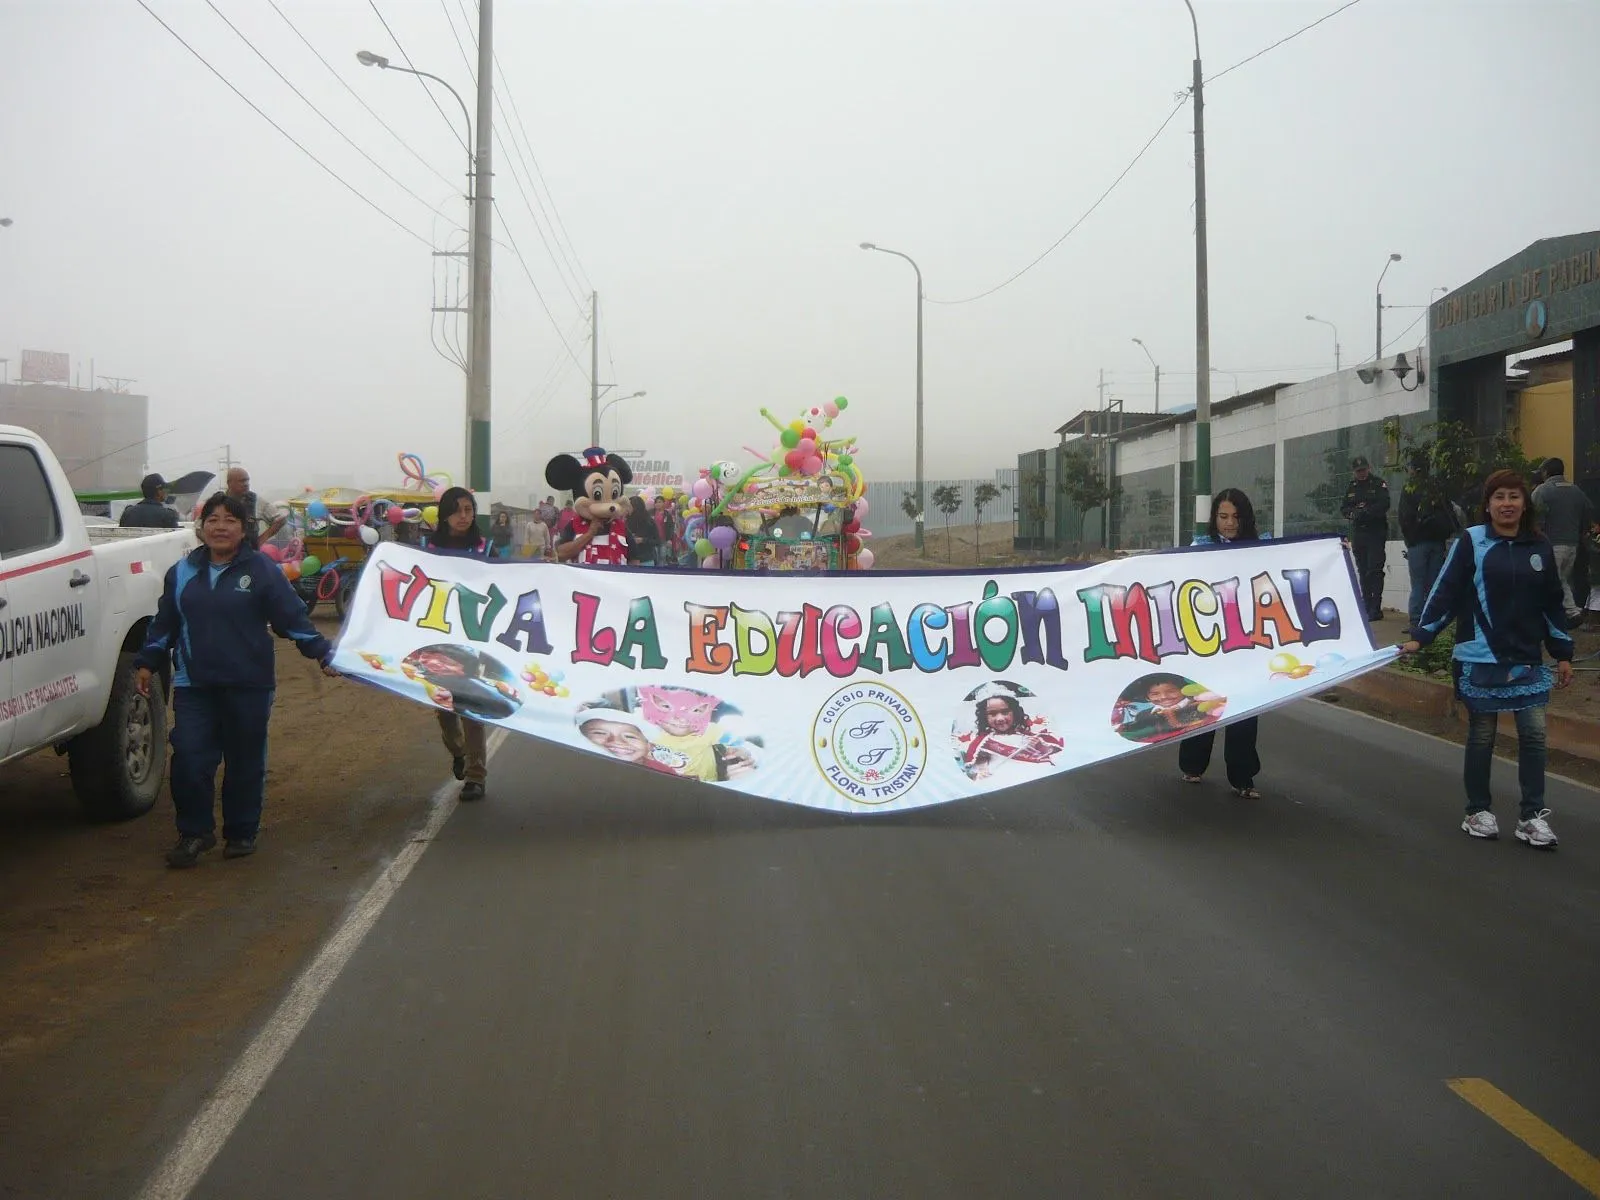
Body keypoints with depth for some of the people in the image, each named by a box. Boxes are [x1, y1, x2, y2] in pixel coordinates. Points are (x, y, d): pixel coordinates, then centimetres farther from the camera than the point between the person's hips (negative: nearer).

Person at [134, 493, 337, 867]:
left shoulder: (262, 570, -1)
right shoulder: (182, 572, 10)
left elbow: (293, 617, -3)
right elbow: (164, 623, 19)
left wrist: (322, 653, -10)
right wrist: (147, 663, 15)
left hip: (248, 685, -2)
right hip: (194, 685, 2)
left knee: (245, 762, 6)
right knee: (188, 759, -6)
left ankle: (241, 834, 21)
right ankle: (194, 833, 10)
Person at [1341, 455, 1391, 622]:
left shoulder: (1379, 484, -1)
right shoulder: (1352, 487, 15)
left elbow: (1384, 505, -13)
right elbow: (1343, 509, 11)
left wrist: (1365, 511, -20)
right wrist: (1352, 513, -10)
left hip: (1376, 534, -6)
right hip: (1357, 533, 6)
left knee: (1374, 570, -10)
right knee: (1363, 572, 8)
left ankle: (1375, 609, -10)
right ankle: (1367, 607, 13)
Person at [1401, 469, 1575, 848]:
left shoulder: (1540, 546, 6)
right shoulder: (1471, 542, -5)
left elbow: (1552, 603, 12)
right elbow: (1445, 593, -7)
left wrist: (1563, 653, 12)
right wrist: (1420, 636, -14)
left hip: (1528, 659, 3)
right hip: (1480, 659, -3)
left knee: (1533, 733, 1)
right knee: (1482, 735, 6)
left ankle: (1533, 816, 10)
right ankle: (1478, 811, 19)